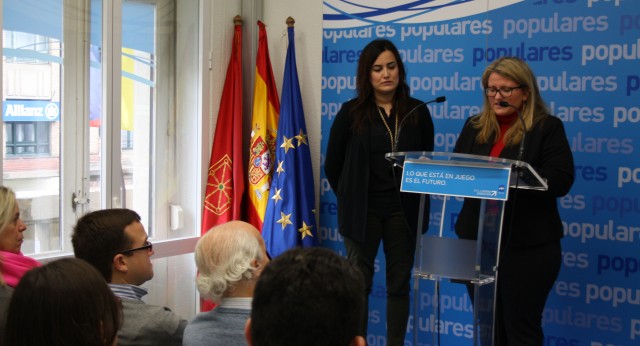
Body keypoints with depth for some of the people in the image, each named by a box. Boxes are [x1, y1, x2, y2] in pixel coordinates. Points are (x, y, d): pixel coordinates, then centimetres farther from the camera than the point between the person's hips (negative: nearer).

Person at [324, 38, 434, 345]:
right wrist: (350, 200, 6)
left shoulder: (417, 112, 1)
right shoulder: (351, 113, -4)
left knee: (399, 283, 9)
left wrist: (418, 202, 3)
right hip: (362, 210, -2)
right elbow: (333, 165, 3)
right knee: (359, 283, 5)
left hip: (403, 211, 2)